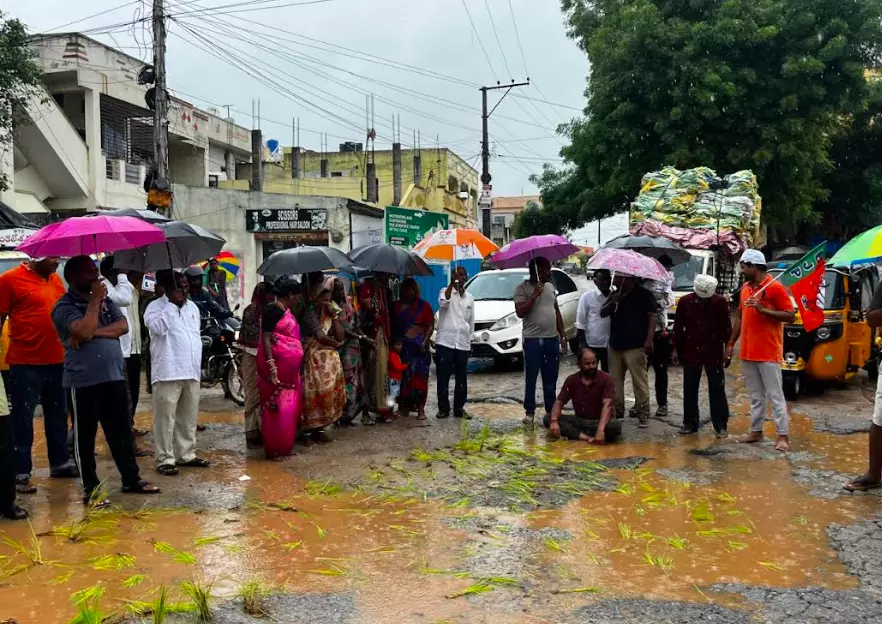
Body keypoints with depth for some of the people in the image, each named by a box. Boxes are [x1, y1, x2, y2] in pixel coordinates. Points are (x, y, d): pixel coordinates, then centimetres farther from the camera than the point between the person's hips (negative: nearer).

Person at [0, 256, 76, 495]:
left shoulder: (55, 279, 10)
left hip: (57, 360, 7)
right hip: (26, 362, -6)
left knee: (57, 415, 16)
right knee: (22, 419, 2)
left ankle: (60, 463, 29)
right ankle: (21, 473, 9)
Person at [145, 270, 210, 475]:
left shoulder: (192, 307, 15)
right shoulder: (155, 307, -5)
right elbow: (158, 328, -25)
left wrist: (197, 365, 15)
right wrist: (172, 304, -17)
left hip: (191, 372, 7)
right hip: (168, 372, -7)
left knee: (188, 417, 13)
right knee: (166, 418, -3)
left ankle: (186, 455, 22)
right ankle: (165, 459, 2)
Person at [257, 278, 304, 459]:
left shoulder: (287, 310, 17)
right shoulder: (272, 309, -11)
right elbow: (265, 338, -18)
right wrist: (271, 364, -26)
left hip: (289, 368, 10)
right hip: (278, 366, -10)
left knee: (289, 408, 13)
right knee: (277, 407, -6)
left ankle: (285, 447, 21)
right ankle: (274, 450, 1)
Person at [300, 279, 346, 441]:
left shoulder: (328, 314, 12)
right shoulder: (310, 314, -10)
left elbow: (340, 336, 4)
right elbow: (320, 336, -22)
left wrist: (334, 316, -3)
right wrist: (336, 344, -14)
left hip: (331, 359, 7)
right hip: (316, 359, -7)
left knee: (329, 393, 6)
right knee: (318, 393, -9)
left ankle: (319, 427, 14)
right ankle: (316, 430, -2)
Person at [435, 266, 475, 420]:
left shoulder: (470, 297, 14)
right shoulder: (445, 291, 1)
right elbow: (443, 303, -24)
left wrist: (470, 341, 16)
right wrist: (452, 283, -25)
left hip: (463, 344, 4)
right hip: (445, 342, -4)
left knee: (461, 378, 7)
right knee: (443, 378, -1)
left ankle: (459, 408, 15)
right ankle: (443, 408, 8)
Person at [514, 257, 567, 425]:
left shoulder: (550, 287, 13)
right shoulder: (522, 288, -6)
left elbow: (556, 312, 18)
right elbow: (520, 312, -17)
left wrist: (563, 336, 13)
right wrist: (535, 294, -21)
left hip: (552, 339, 5)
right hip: (533, 340, -5)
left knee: (551, 379, 11)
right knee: (530, 378, 1)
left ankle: (551, 410, 21)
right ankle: (529, 411, 10)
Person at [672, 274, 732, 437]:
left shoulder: (721, 302, -6)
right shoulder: (685, 302, -2)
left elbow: (726, 328, 0)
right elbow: (678, 327, 5)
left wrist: (727, 349, -2)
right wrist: (676, 349, 5)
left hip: (713, 352, -2)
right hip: (690, 352, 2)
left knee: (717, 389, 1)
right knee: (689, 389, 7)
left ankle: (721, 425, 6)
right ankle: (690, 423, 17)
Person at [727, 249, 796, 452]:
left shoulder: (775, 287, -10)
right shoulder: (745, 289, 12)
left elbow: (790, 316, -12)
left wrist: (763, 309, -20)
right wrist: (731, 343, 16)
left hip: (769, 353, -7)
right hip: (747, 352, 7)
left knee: (775, 395, -3)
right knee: (756, 396, 14)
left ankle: (783, 435, 1)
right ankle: (756, 431, 22)